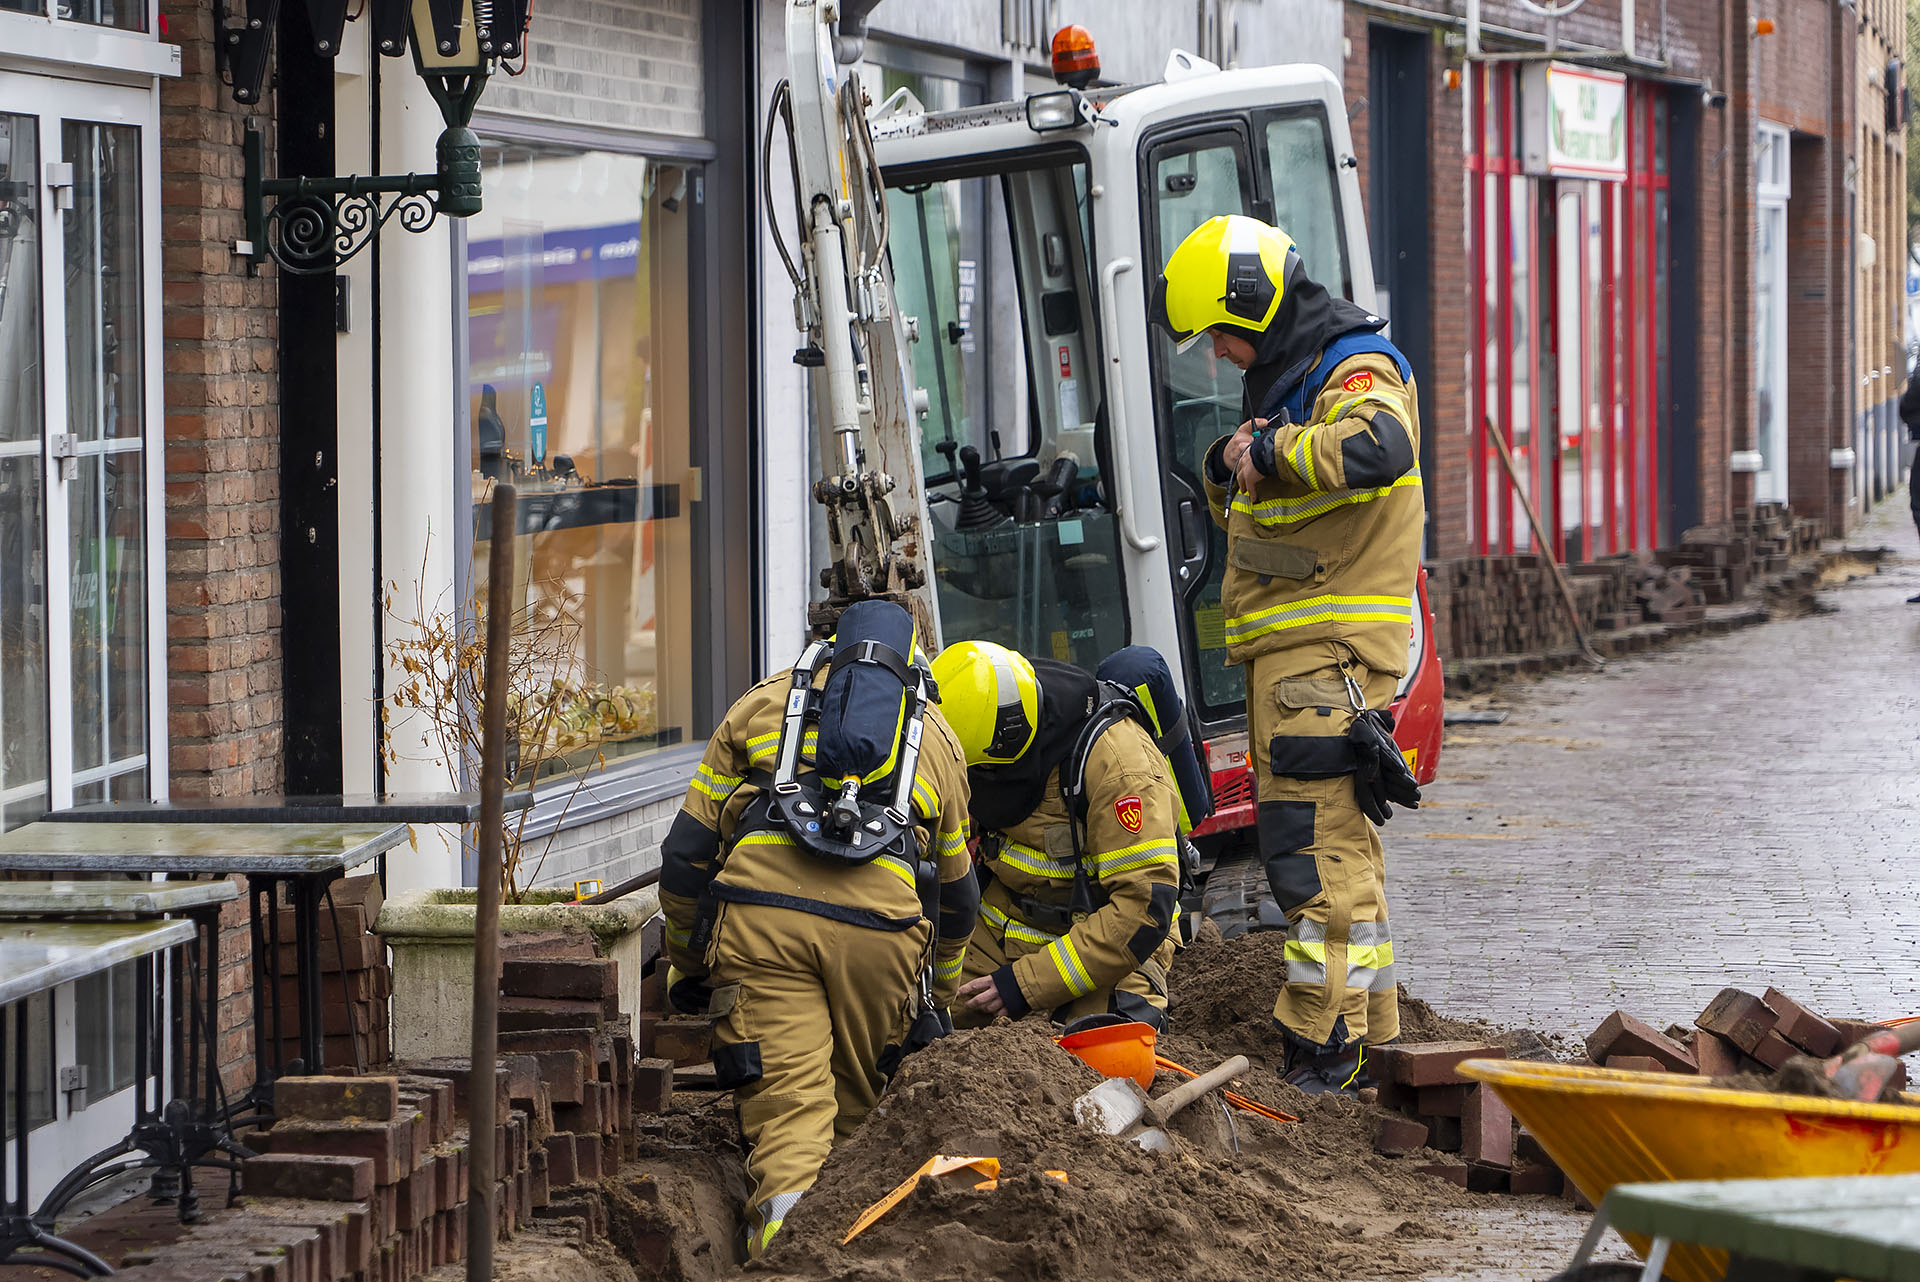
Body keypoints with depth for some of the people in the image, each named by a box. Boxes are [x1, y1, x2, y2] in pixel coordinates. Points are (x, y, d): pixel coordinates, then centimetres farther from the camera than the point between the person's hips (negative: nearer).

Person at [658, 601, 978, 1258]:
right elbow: (955, 895, 38)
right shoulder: (936, 734, 31)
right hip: (880, 925, 1)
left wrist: (686, 967, 32)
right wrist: (935, 1001, 52)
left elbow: (687, 849, 22)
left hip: (760, 913, -1)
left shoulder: (764, 701, 27)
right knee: (853, 1113, 18)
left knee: (786, 1108, -9)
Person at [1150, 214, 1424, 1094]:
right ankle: (1371, 1036, 23)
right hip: (1286, 655, 10)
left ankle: (1324, 1050, -11)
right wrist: (1229, 467, 5)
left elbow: (1380, 447, -36)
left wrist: (1273, 449, -24)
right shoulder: (1286, 379, 19)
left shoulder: (1356, 373, -12)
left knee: (1316, 850, -11)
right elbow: (1239, 510, 27)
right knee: (1336, 846, 15)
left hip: (1326, 655, -10)